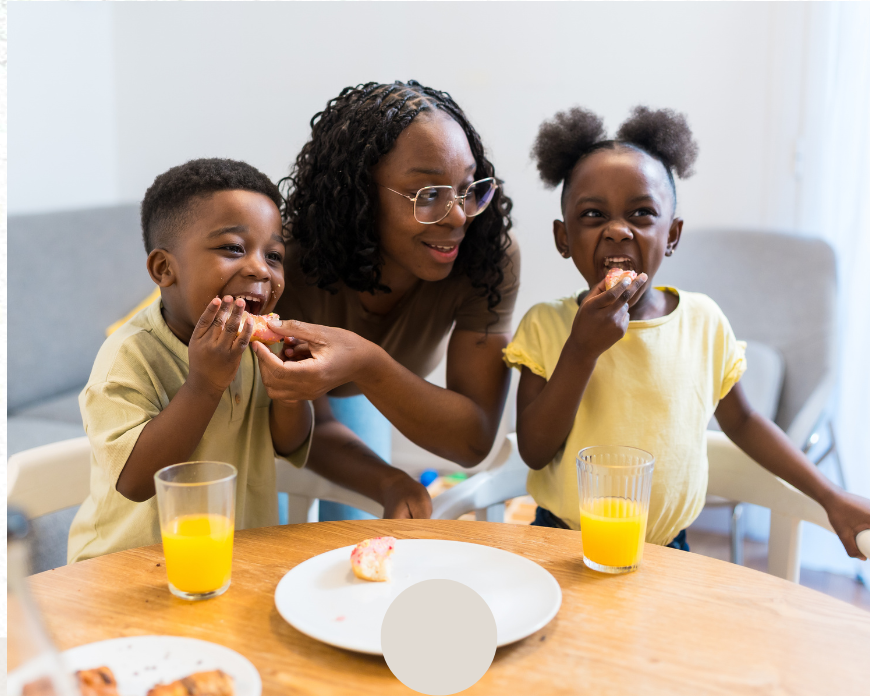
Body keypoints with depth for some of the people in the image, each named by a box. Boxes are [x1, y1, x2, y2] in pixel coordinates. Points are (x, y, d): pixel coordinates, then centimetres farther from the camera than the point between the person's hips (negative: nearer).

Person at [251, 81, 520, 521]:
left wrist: (366, 366, -53)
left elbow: (474, 440, -35)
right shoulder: (293, 272, -40)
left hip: (353, 398, 3)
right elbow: (312, 427, -26)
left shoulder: (491, 257, -34)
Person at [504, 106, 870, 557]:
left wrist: (832, 498, 10)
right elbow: (534, 451, -10)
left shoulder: (703, 321, 0)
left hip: (665, 551, 3)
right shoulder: (545, 326, -4)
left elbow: (741, 423, 14)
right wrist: (582, 349, -20)